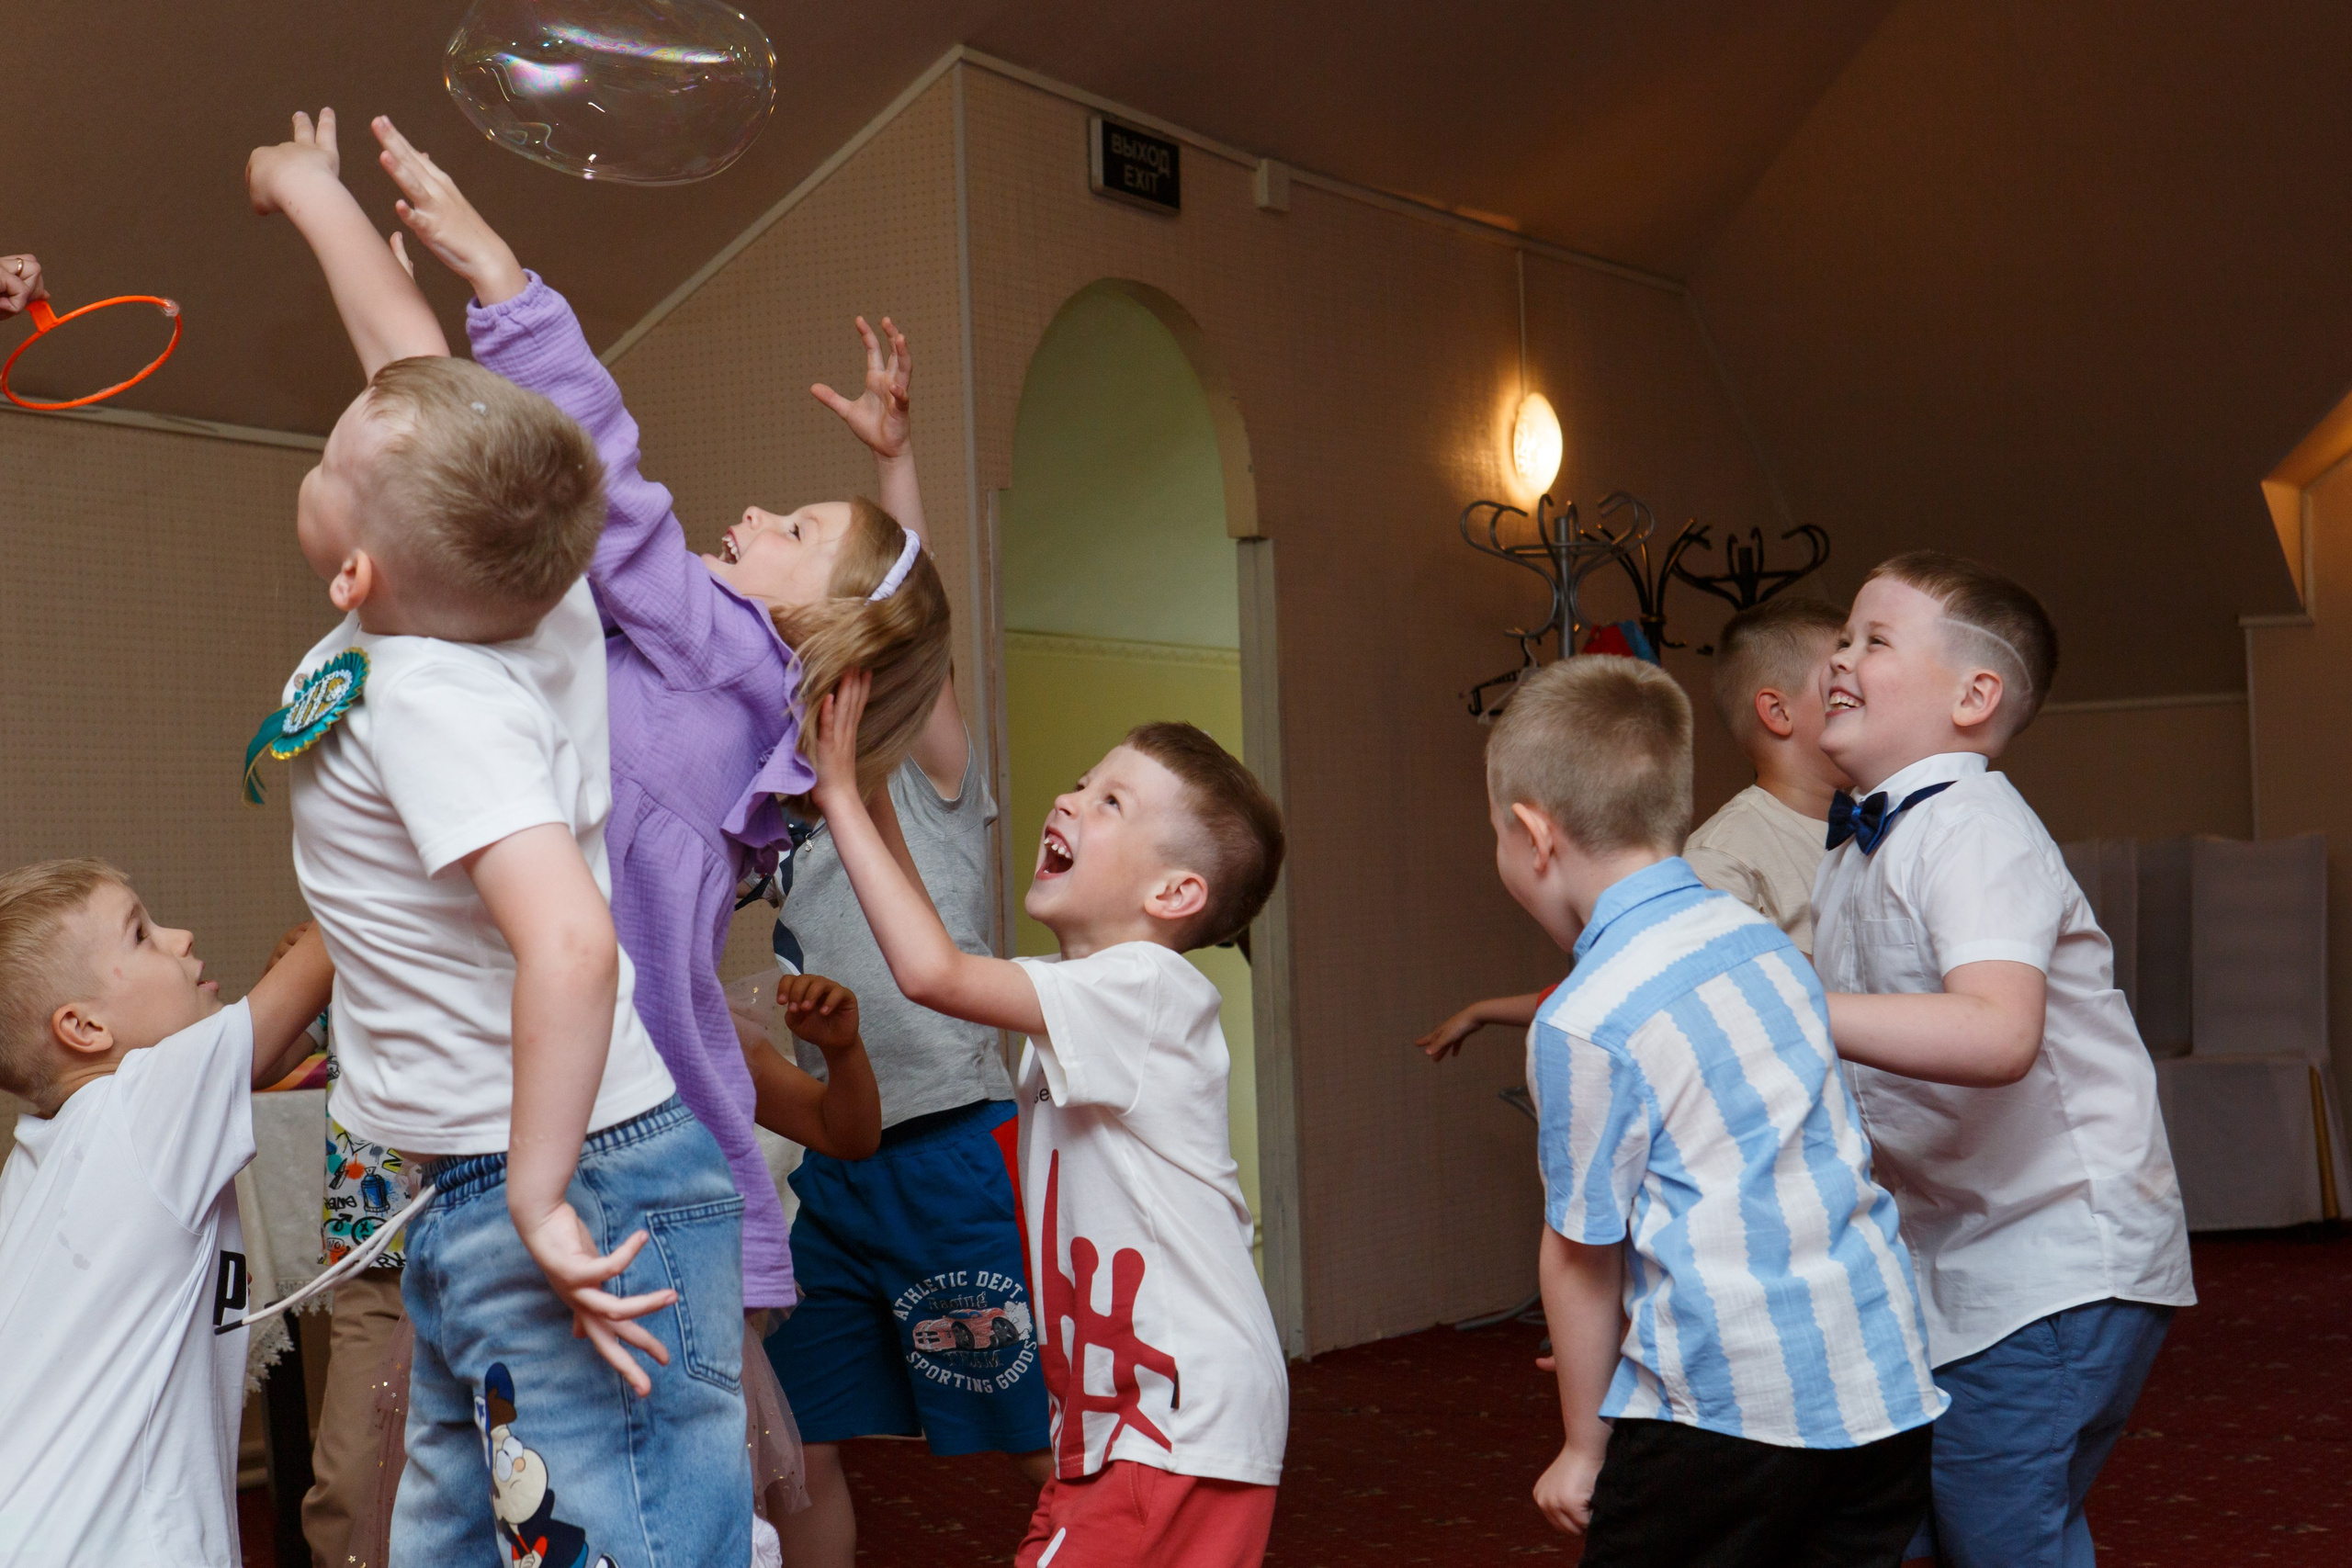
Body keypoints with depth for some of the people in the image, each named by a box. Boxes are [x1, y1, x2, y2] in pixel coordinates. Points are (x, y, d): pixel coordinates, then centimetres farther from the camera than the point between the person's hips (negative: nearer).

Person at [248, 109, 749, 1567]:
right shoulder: (516, 583, -2)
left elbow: (571, 943, -36)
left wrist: (541, 1193, -27)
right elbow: (411, 345, 14)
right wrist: (307, 183, 29)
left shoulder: (429, 696, -23)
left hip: (581, 1194, -10)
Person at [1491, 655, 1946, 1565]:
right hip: (1887, 1387, 7)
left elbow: (1582, 1250, -6)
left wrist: (1584, 1446, 6)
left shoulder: (1584, 1020, -14)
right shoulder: (1764, 939, 8)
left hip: (1730, 1406, -7)